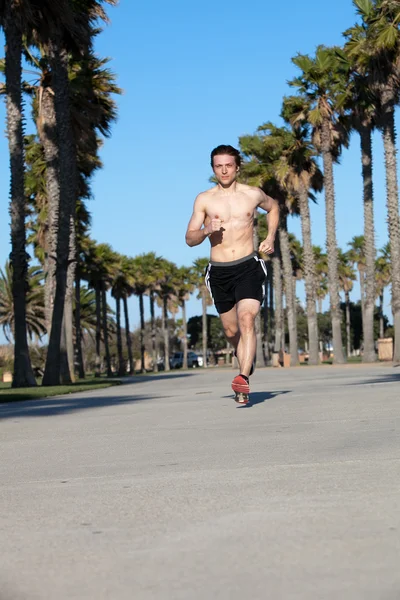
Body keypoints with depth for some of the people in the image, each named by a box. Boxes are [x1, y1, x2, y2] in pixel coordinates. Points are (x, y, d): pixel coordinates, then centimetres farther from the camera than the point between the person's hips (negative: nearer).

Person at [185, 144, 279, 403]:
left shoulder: (253, 194, 4)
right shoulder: (204, 199, 3)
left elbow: (273, 207, 26)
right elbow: (190, 239, 3)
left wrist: (271, 238, 13)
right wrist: (206, 230, -18)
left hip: (248, 267, -2)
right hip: (219, 272, 2)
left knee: (247, 321, -21)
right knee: (231, 331, 11)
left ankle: (243, 378, -28)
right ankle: (248, 359, 41)